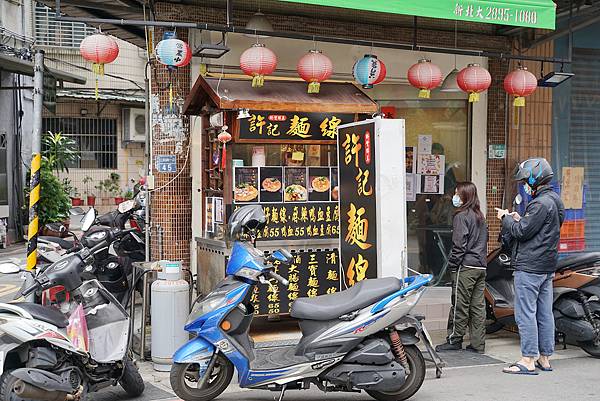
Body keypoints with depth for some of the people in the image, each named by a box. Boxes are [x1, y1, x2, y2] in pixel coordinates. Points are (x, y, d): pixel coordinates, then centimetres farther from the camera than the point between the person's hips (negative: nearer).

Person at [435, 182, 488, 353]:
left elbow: (459, 244, -15)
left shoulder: (461, 216, -10)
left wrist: (453, 263, -7)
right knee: (478, 305, 8)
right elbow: (483, 241, 18)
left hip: (466, 267, -8)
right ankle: (478, 344, 10)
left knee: (460, 305, 0)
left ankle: (454, 340, 8)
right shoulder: (480, 217, 15)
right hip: (481, 266, 8)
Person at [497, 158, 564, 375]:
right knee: (544, 313, 12)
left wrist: (506, 218, -3)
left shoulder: (541, 204, -17)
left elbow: (522, 232, -18)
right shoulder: (555, 200, 15)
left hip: (529, 267, -10)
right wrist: (519, 220, 10)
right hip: (547, 267, 10)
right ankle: (544, 358, 19)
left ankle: (528, 361, -1)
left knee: (525, 314, -5)